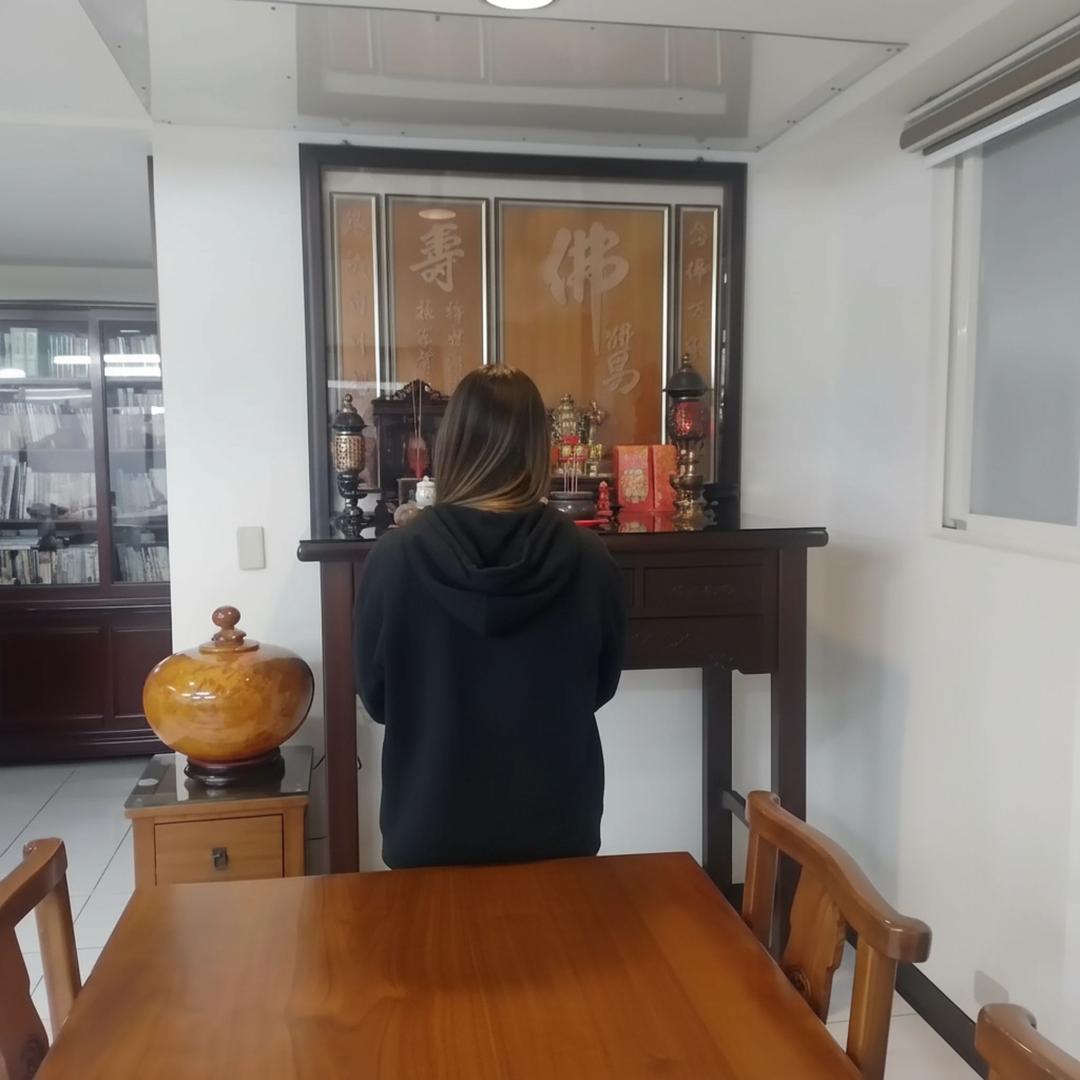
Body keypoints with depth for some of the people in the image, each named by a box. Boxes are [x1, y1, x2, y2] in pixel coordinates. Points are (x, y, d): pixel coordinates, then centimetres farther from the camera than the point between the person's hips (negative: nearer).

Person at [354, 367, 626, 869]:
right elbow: (601, 686, 2)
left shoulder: (395, 557, -16)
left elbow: (375, 696, -3)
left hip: (432, 826, 0)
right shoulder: (587, 558, -13)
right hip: (554, 822, 1)